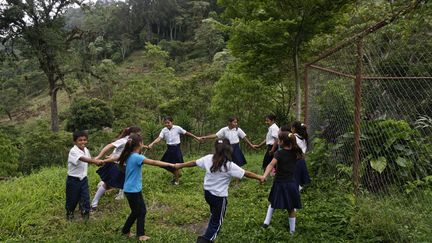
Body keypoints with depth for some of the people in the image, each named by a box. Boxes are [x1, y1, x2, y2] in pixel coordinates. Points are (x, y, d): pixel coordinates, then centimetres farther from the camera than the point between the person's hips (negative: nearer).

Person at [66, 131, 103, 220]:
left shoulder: (86, 150, 1)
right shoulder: (73, 151, -22)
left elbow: (89, 160, 18)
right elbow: (82, 159, -40)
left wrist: (96, 161, -2)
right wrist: (94, 161, -54)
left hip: (83, 179, 5)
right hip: (73, 180, -5)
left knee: (85, 199, 0)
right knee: (72, 199, 12)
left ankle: (85, 215, 11)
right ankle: (69, 213, 36)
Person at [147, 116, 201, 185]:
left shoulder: (177, 128, -12)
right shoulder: (164, 130, -3)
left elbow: (186, 133, -3)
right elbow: (159, 138, -13)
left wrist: (196, 137, 2)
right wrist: (152, 144, -31)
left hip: (176, 148, -4)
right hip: (169, 148, 4)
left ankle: (176, 180, 24)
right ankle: (176, 174, 35)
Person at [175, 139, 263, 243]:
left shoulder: (208, 158, -9)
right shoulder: (229, 165, -22)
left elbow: (194, 163, 3)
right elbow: (246, 173, -16)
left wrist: (180, 165, 18)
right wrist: (259, 177, -2)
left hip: (207, 193, 6)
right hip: (219, 196, -6)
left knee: (214, 215, 32)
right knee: (217, 221, 13)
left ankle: (213, 232, 50)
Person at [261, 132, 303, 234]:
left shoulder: (279, 153, -16)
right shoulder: (295, 153, -3)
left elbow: (271, 165, -32)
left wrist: (264, 176, -44)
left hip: (279, 184, -3)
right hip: (291, 184, 3)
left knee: (272, 203, 23)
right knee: (291, 208, 14)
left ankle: (266, 222, 19)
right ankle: (292, 230, 20)